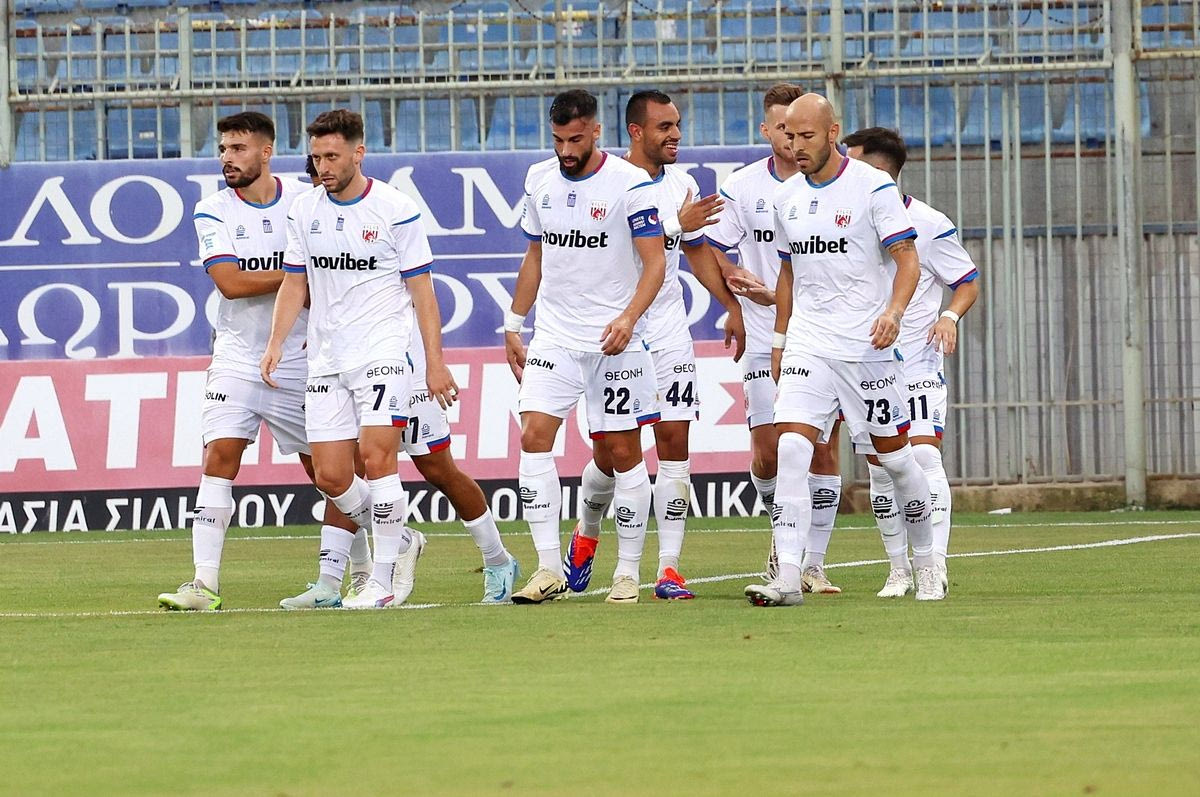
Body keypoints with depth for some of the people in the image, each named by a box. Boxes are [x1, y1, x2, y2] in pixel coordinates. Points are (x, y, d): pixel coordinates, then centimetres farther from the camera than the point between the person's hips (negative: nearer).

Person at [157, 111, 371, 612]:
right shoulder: (212, 212, -2)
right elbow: (231, 283, -14)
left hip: (300, 358, 1)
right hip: (237, 358, -1)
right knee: (220, 457, -14)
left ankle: (360, 571, 23)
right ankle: (205, 584, -16)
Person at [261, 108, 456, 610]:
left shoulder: (396, 210, -5)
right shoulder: (305, 212, 7)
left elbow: (422, 290, -2)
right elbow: (294, 283, 14)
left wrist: (435, 362, -6)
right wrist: (276, 343, 1)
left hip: (383, 350, -5)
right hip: (326, 358, 5)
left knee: (376, 455, -18)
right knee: (330, 475, -1)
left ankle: (383, 579, -9)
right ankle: (400, 540, 24)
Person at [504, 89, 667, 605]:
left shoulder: (630, 184, -9)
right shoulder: (540, 181, 8)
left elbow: (655, 262, -10)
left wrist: (628, 317, -25)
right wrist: (513, 327, 17)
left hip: (615, 343, -4)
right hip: (554, 339, 4)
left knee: (624, 451, 1)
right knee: (534, 436, -11)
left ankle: (628, 571, 11)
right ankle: (549, 569, -9)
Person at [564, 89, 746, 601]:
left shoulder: (682, 185, 9)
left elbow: (698, 251, 20)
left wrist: (733, 305, 15)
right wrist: (677, 225, -25)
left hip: (668, 335, 4)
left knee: (674, 443, -5)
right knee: (610, 452, 2)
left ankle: (669, 568, -5)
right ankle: (586, 535, 32)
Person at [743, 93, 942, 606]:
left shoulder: (874, 187, -8)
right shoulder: (787, 197, 10)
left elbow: (908, 259, -10)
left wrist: (893, 311, -27)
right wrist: (779, 341, 21)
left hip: (865, 346, -4)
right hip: (807, 344, 4)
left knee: (894, 456, 6)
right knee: (792, 448, -13)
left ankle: (925, 563, 26)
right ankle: (787, 578, -19)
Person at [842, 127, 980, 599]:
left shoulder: (929, 224, -7)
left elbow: (968, 282, 2)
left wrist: (950, 316, -18)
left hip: (918, 363, -5)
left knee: (923, 455, -15)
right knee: (879, 467, 4)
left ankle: (934, 566, -14)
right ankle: (898, 569, 11)